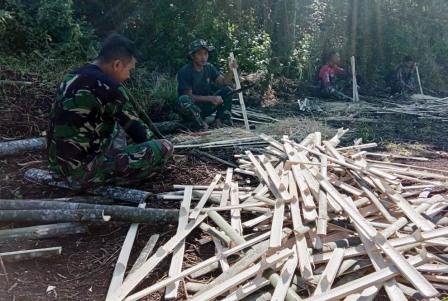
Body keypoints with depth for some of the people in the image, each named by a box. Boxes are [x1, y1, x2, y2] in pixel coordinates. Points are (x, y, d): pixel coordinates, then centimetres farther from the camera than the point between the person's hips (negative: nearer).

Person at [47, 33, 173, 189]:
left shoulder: (72, 77, 9)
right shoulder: (107, 86, -18)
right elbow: (135, 127, -7)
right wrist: (155, 145, 13)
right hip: (83, 169, -9)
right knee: (164, 147, -13)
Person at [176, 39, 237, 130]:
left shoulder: (209, 67, 0)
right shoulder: (185, 71, -17)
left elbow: (223, 82, -8)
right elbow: (189, 96, -20)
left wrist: (230, 71, -27)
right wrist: (210, 98, -28)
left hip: (205, 107, 5)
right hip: (189, 109, -5)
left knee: (227, 90, -6)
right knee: (183, 100, -38)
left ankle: (220, 121, -8)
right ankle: (200, 125, -17)